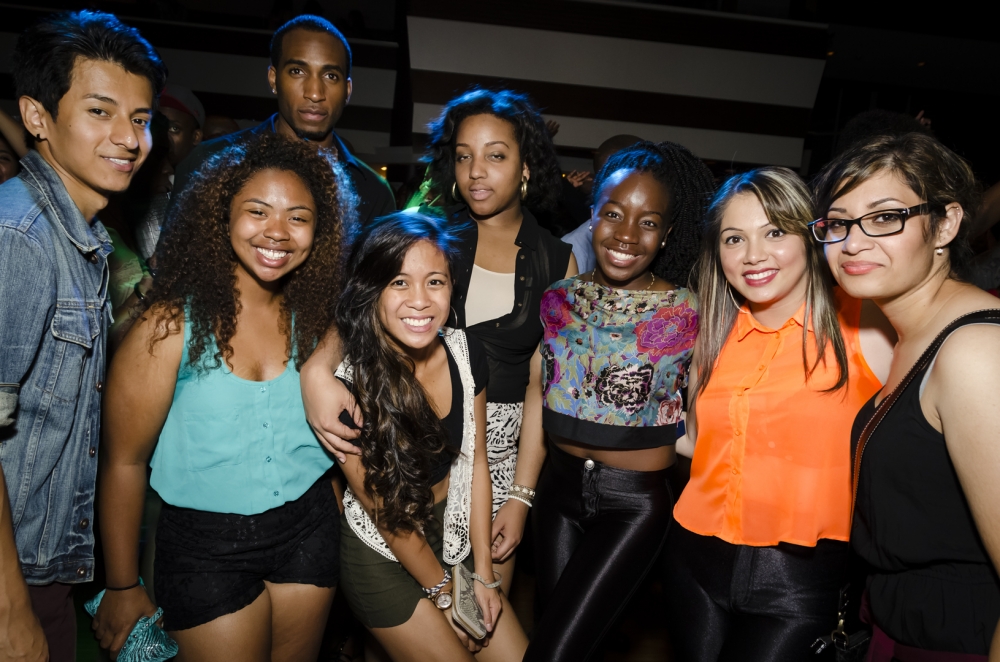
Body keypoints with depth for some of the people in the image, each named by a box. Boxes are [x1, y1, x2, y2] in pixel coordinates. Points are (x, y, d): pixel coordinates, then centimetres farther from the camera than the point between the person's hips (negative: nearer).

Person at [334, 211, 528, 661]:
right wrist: (445, 594, -6)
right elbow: (386, 513, -16)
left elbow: (475, 462, -2)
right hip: (381, 555, -4)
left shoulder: (466, 353, -12)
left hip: (453, 536, 5)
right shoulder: (347, 383, -25)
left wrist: (483, 573, 0)